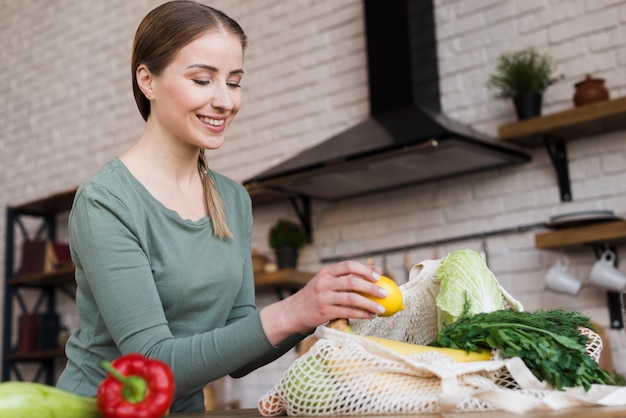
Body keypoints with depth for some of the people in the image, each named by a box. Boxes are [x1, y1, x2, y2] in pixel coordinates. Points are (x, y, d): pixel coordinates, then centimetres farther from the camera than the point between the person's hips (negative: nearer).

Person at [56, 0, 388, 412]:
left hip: (187, 406, 4)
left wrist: (318, 313, -13)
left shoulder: (235, 201, 2)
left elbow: (234, 357, 2)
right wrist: (286, 314, -28)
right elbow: (155, 363, -19)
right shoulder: (105, 204, -15)